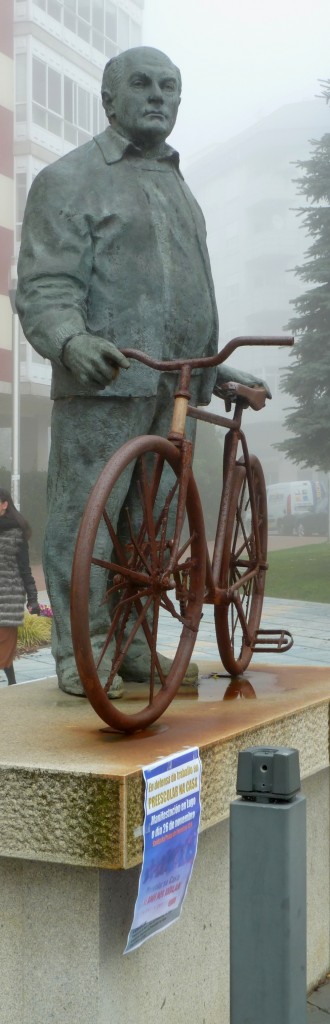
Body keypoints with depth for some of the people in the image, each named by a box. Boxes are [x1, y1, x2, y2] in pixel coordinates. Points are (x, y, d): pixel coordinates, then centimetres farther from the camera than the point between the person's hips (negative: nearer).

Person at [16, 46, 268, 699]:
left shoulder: (178, 188, 27)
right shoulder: (70, 179, 2)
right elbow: (44, 286, -10)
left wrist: (221, 372, 26)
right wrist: (72, 340, -29)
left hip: (176, 387, 7)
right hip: (104, 381, -7)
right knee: (84, 517, -7)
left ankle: (133, 645, 16)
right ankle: (79, 653, 1)